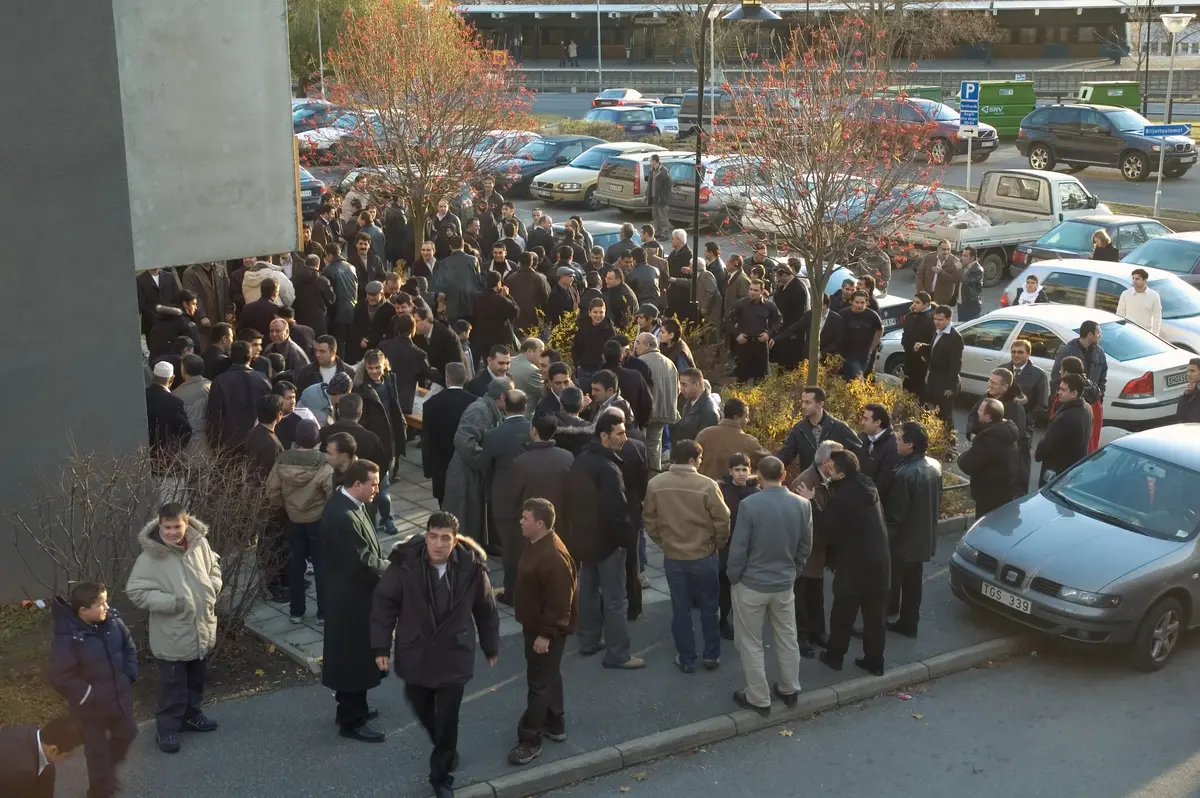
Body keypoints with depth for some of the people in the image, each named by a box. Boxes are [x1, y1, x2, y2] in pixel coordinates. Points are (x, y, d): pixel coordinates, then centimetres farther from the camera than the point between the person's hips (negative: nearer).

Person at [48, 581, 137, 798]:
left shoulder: (112, 621, -10)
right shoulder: (67, 639, -29)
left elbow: (128, 647, 7)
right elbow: (60, 678, -25)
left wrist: (129, 676, -1)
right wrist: (87, 696, -20)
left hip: (119, 696, 6)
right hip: (91, 706, -6)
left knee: (126, 733, 23)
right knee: (97, 750, 10)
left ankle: (109, 770, 51)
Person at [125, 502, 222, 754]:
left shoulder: (199, 543, -7)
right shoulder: (150, 556, -22)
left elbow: (213, 565, 12)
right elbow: (135, 591, -19)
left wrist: (213, 588, -5)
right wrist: (171, 602, -25)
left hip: (202, 629, 5)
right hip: (172, 636, -5)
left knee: (196, 679, 24)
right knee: (173, 685, 7)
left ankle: (191, 715, 44)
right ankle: (168, 727, 25)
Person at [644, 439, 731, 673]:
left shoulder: (655, 484, -11)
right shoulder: (707, 485, -18)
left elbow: (649, 521, 0)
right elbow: (722, 522, -11)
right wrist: (717, 545, 8)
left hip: (672, 557, 2)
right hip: (704, 556, -2)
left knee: (680, 610, 14)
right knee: (709, 609, 17)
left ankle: (686, 659, 22)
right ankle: (711, 656, 27)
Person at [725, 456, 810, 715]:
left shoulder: (749, 504, -21)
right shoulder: (802, 504, -6)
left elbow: (738, 547, -17)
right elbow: (805, 546, 3)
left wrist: (733, 577, -1)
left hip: (751, 584, -4)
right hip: (784, 583, 4)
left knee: (750, 643, 10)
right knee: (787, 639, 20)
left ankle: (759, 699, 18)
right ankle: (789, 690, 34)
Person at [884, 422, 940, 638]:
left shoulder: (906, 473, -28)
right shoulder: (934, 466, -1)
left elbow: (896, 512, -23)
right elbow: (937, 502, 10)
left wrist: (887, 531, -9)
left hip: (904, 539, -8)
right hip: (923, 536, 8)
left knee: (893, 582, 7)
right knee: (913, 583, 18)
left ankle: (885, 619, 18)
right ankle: (908, 623, 27)